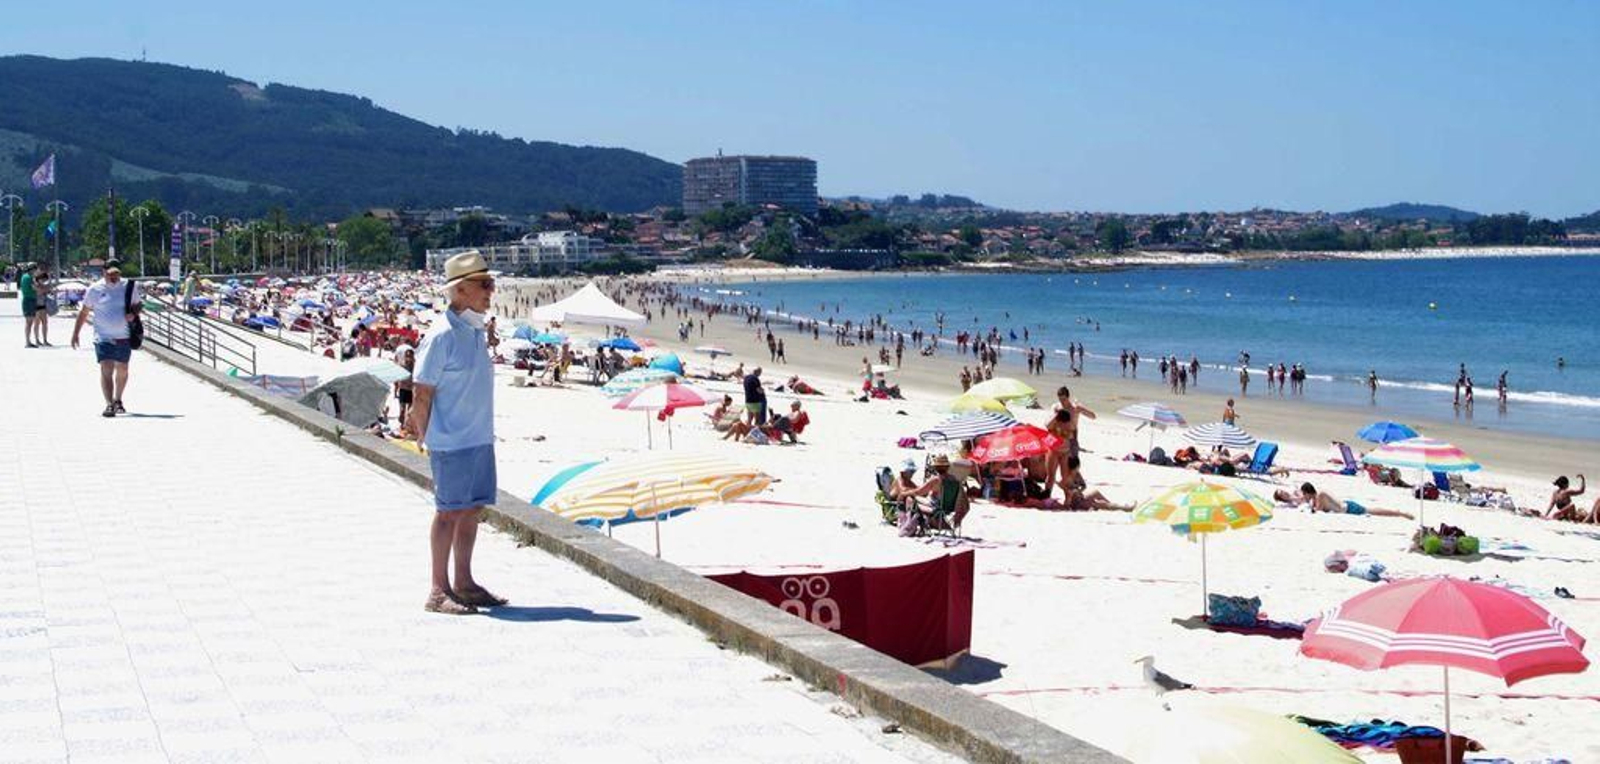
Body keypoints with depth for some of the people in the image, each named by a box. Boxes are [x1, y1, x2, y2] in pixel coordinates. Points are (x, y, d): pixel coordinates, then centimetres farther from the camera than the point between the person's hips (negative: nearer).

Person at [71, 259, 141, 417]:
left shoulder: (129, 287, 4)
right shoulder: (95, 289, -1)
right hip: (104, 337, -3)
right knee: (106, 370, -13)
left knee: (122, 370, 14)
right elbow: (84, 312, 7)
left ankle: (117, 400, 35)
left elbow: (137, 305, 14)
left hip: (124, 337, 3)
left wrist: (133, 314, -10)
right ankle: (109, 404, -16)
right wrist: (75, 333, 6)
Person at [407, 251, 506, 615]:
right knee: (449, 512, -2)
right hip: (452, 442, -8)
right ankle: (438, 592, 6)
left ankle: (464, 583, 23)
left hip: (481, 438, 8)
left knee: (472, 508, 12)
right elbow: (422, 393, -13)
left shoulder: (478, 331, 12)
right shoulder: (442, 335, -15)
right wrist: (426, 438, -10)